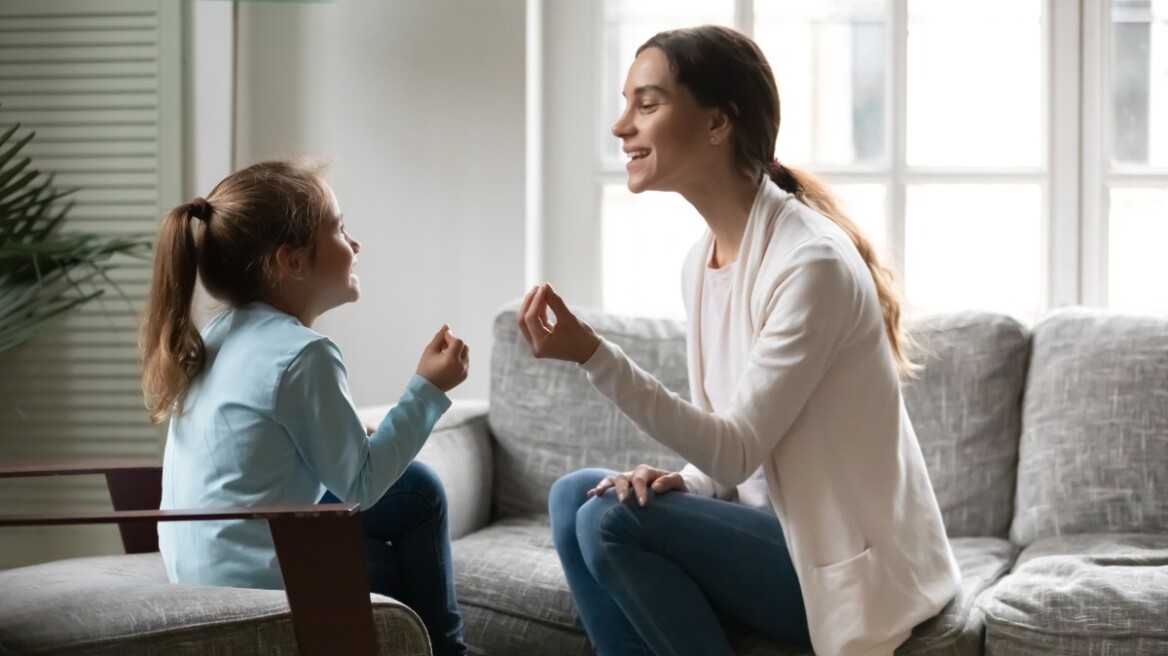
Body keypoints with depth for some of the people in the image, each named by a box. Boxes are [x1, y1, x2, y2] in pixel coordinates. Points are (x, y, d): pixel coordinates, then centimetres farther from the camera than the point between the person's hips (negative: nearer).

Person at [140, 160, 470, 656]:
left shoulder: (223, 335, 6)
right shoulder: (304, 355, -20)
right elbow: (359, 487, -14)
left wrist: (355, 441, 8)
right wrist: (427, 390, -9)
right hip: (258, 579, -9)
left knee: (416, 489, 21)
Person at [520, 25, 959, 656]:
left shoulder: (812, 262, -22)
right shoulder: (701, 261, 5)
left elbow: (738, 452, -23)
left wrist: (594, 356, -30)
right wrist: (684, 481, -9)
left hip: (847, 560, -8)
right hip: (779, 531, 8)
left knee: (612, 521, -20)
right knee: (576, 497, -3)